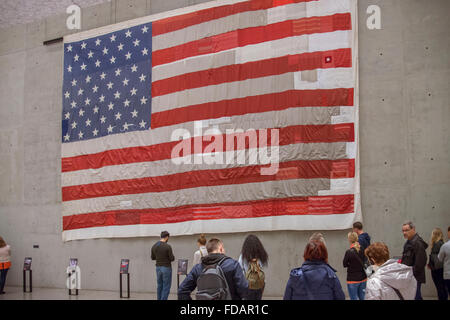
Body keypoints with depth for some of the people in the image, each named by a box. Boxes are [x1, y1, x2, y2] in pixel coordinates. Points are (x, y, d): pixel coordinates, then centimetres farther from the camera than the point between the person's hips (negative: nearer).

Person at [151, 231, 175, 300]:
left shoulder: (154, 246, 2)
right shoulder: (167, 246, -17)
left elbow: (153, 258, 12)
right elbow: (172, 258, -14)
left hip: (158, 268, 6)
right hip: (166, 268, -6)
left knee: (159, 286, 15)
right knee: (166, 287, 0)